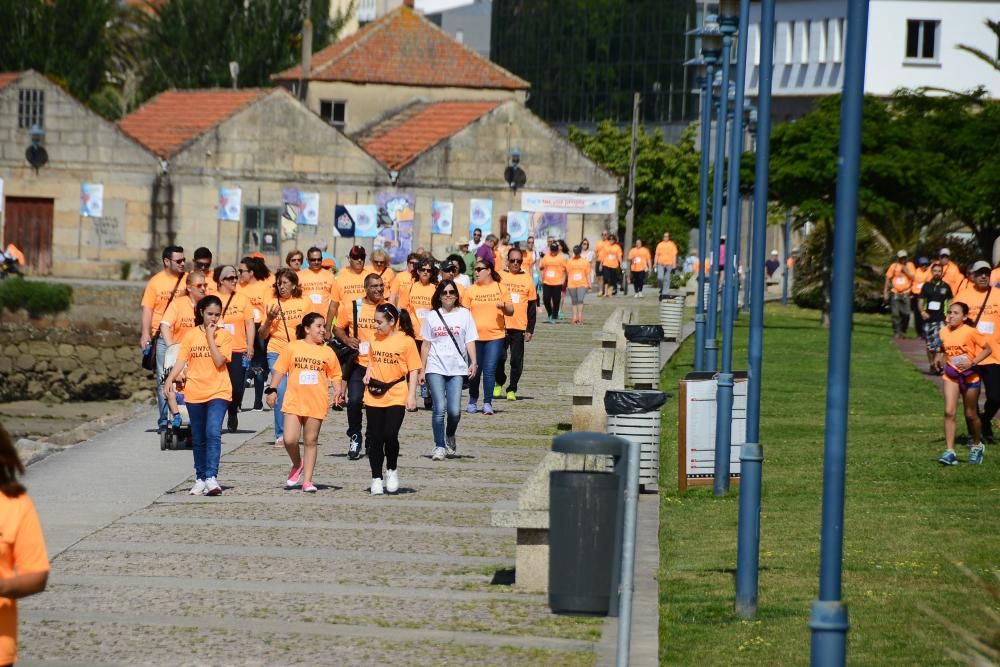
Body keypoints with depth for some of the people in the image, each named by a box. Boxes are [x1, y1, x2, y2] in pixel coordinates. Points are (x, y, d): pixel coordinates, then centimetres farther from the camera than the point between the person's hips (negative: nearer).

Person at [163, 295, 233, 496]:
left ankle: (211, 478, -25)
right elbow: (182, 360, 2)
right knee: (198, 439, 10)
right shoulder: (192, 335, 5)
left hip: (218, 392, -3)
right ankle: (201, 479, 21)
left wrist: (210, 337, -12)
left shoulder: (224, 336, -1)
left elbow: (219, 361, -12)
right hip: (195, 393, 3)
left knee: (213, 433, -20)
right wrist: (170, 379, -11)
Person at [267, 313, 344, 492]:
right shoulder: (292, 347, 2)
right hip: (294, 401, -1)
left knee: (311, 442, 5)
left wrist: (338, 391, -7)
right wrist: (272, 390, -3)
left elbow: (336, 375, 10)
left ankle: (307, 481, 10)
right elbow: (280, 369, 5)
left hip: (317, 404, 1)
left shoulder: (327, 352, 6)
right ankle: (297, 465, 19)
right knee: (290, 440, -11)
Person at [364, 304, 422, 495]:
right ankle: (376, 478, 14)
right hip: (374, 398, 5)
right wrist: (368, 375, 5)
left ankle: (392, 470, 11)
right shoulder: (375, 340, 8)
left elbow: (414, 370, -3)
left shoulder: (406, 341, -6)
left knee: (390, 435, -15)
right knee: (374, 438, 4)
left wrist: (411, 395, -8)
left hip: (396, 397, -5)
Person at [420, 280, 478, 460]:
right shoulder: (432, 316, 8)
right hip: (435, 368, 0)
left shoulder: (464, 314, 6)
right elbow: (426, 344, 11)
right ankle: (439, 447, 0)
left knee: (454, 411, -7)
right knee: (439, 408, -9)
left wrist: (473, 362, -10)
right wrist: (422, 369, 8)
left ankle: (450, 436, 23)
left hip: (457, 369, 0)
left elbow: (470, 341, 5)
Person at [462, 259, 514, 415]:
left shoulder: (501, 288, 5)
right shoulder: (471, 290, 6)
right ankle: (472, 401, 21)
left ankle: (487, 403, 0)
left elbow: (510, 311, 7)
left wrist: (503, 306, -14)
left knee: (490, 370, -5)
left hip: (495, 336, -1)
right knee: (475, 370, 4)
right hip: (475, 336, 1)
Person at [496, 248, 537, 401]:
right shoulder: (500, 277, 4)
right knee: (499, 357, -3)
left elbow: (532, 306, 7)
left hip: (520, 327, 0)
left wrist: (530, 329, 1)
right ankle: (499, 384, 20)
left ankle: (512, 390, 11)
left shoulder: (527, 279, 5)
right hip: (501, 326, 0)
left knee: (517, 361, 1)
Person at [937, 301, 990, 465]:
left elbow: (988, 349, -10)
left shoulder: (970, 332, -16)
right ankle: (949, 452, -12)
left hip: (970, 376, -3)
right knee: (949, 412, -11)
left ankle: (977, 446, 35)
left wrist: (972, 362, -19)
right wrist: (940, 357, -2)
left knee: (971, 414, 10)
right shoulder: (944, 332, -2)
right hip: (951, 376, 3)